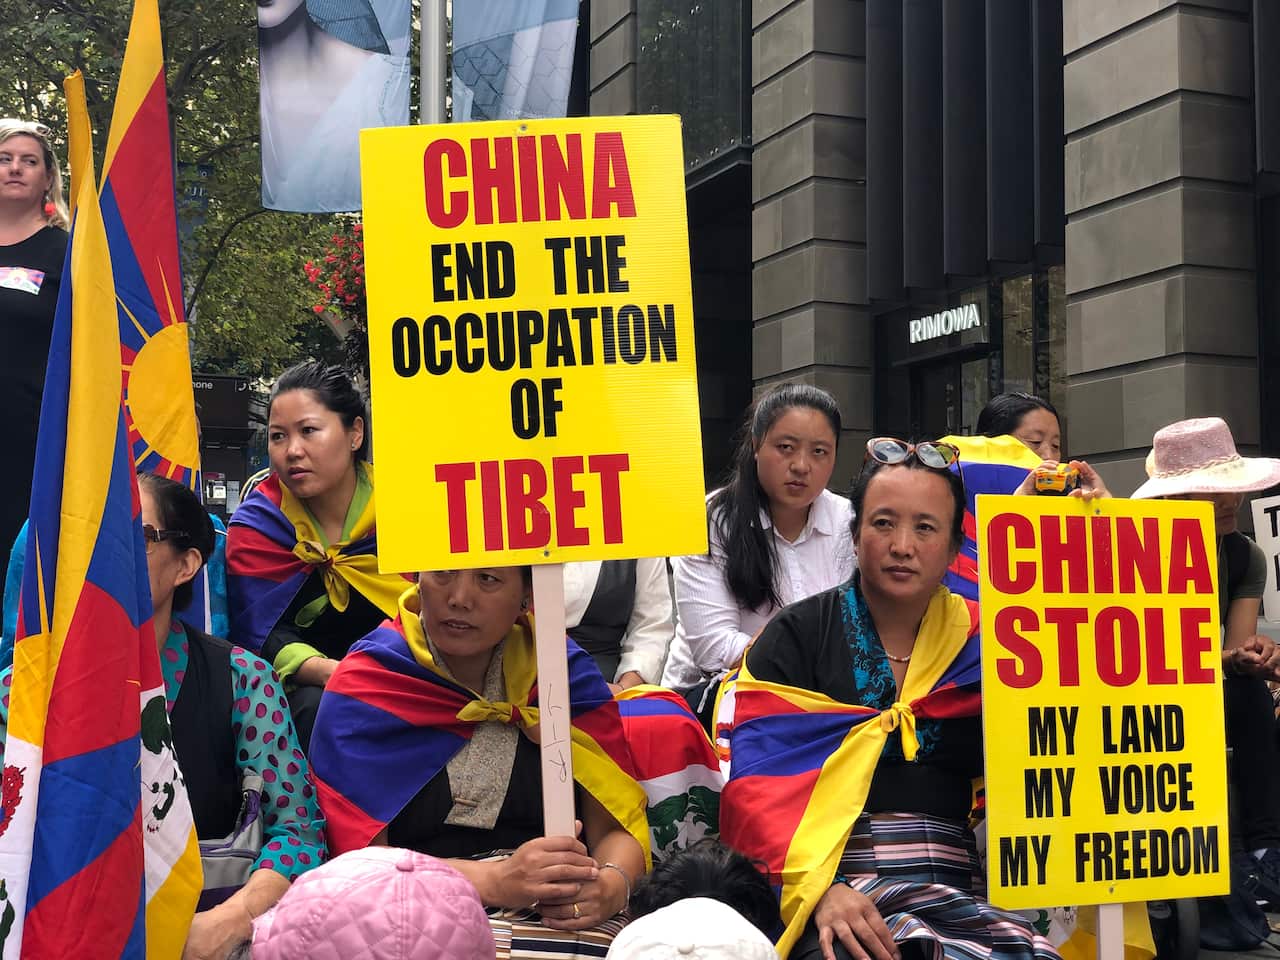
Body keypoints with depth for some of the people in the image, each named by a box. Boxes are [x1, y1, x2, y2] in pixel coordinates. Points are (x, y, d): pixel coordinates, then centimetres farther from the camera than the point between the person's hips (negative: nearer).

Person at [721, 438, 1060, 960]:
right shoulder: (797, 635, 6)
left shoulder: (980, 639, 16)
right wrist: (818, 889, -19)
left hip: (956, 890, 3)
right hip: (823, 883, -3)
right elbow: (757, 784, -3)